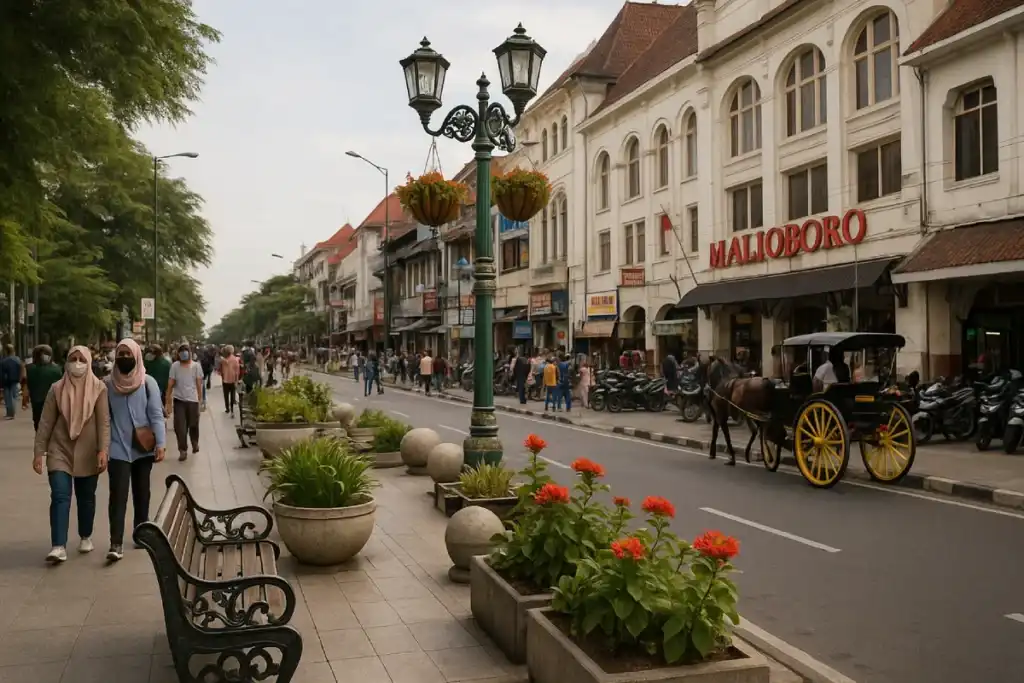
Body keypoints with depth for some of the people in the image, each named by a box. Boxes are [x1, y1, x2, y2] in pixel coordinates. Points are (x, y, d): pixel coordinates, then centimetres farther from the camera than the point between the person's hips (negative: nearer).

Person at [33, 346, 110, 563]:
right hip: (60, 450, 0)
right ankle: (59, 546, -13)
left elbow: (104, 421, -8)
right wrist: (38, 452, -3)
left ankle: (86, 537, 32)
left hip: (87, 453, 0)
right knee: (60, 497, -11)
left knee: (86, 498, 14)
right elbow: (46, 422, 0)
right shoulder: (57, 388, -3)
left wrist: (103, 450, -16)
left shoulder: (98, 388, -6)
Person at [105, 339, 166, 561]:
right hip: (118, 448, 0)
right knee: (118, 495, -9)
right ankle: (116, 543, -11)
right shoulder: (108, 383, 2)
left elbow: (156, 415, -6)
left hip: (143, 448, 0)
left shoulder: (148, 383, -2)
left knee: (141, 493, 12)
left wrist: (161, 443, -14)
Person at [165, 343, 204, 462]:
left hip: (192, 400, 0)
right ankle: (183, 450, 4)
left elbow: (199, 384, 0)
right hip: (178, 400, 0)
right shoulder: (175, 366, -3)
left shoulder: (196, 366, -3)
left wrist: (200, 400, -2)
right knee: (179, 427, -4)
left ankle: (195, 443, 38)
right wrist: (168, 402, -3)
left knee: (193, 425, 11)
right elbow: (170, 384, -2)